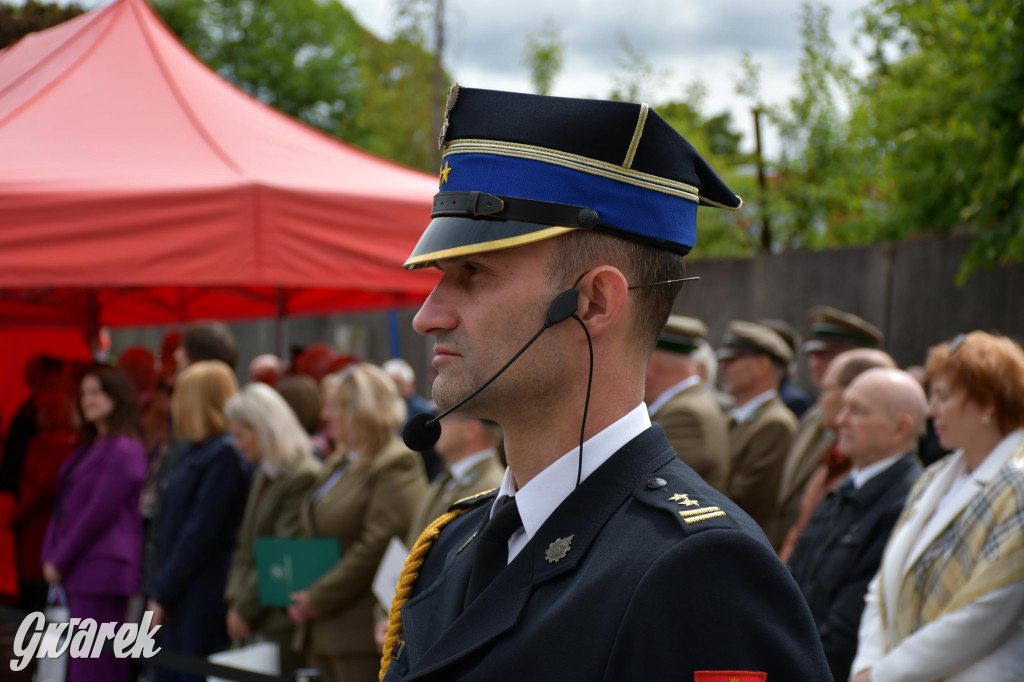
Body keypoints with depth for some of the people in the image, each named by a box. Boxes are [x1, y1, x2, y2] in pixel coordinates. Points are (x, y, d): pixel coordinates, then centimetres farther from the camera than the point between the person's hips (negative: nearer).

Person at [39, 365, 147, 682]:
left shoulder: (123, 451, -12)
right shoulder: (90, 447, 19)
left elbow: (99, 513, -16)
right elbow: (64, 507, 18)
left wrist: (60, 561, -11)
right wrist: (51, 556, 6)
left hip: (101, 568, -10)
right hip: (80, 571, 10)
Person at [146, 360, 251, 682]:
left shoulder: (224, 456, -13)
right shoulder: (195, 452, 16)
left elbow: (200, 534, -17)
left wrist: (163, 594, -14)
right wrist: (158, 591, 11)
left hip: (203, 603, -9)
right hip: (179, 602, 9)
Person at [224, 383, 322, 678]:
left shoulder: (305, 476, -14)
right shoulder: (265, 474, 15)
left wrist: (246, 609, -11)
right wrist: (235, 600, 5)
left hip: (285, 623, -8)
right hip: (257, 623, 8)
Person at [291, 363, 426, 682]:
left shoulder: (397, 465, -11)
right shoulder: (338, 463, 18)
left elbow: (376, 547, -18)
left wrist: (317, 600, -14)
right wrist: (305, 598, 8)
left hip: (363, 632, -9)